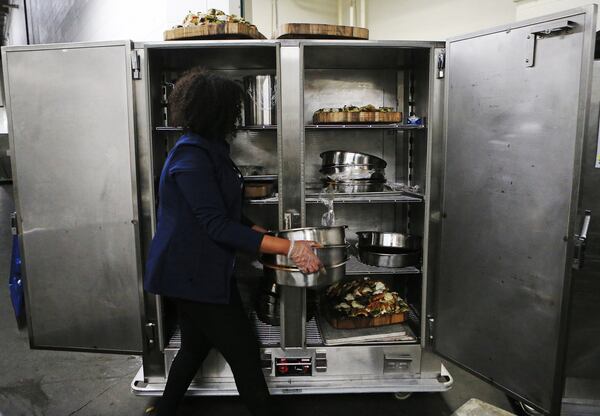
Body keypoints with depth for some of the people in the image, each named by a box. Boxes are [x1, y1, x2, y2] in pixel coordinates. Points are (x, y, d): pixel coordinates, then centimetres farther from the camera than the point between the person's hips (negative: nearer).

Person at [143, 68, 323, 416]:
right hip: (194, 273, -10)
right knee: (245, 353, 0)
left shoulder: (208, 149, 11)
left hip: (199, 270, 10)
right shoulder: (191, 156, -21)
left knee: (196, 347, 21)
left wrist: (269, 234, 9)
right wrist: (288, 247, -29)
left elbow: (227, 213, 16)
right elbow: (218, 225, -27)